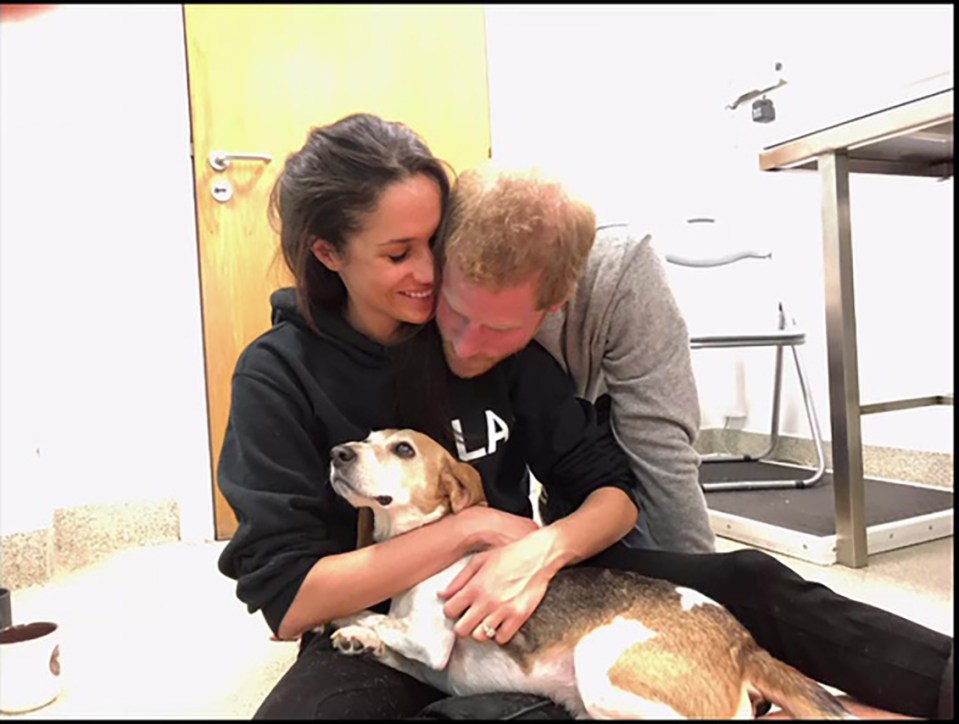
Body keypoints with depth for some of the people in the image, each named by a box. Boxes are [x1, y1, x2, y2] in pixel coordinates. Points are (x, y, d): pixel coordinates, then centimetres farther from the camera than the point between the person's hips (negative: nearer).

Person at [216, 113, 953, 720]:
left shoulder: (501, 335, -3)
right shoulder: (280, 376, -10)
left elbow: (615, 491, -3)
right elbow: (287, 599, -15)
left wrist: (542, 550, -25)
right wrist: (472, 527, -20)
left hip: (516, 596, 3)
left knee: (747, 583, -12)